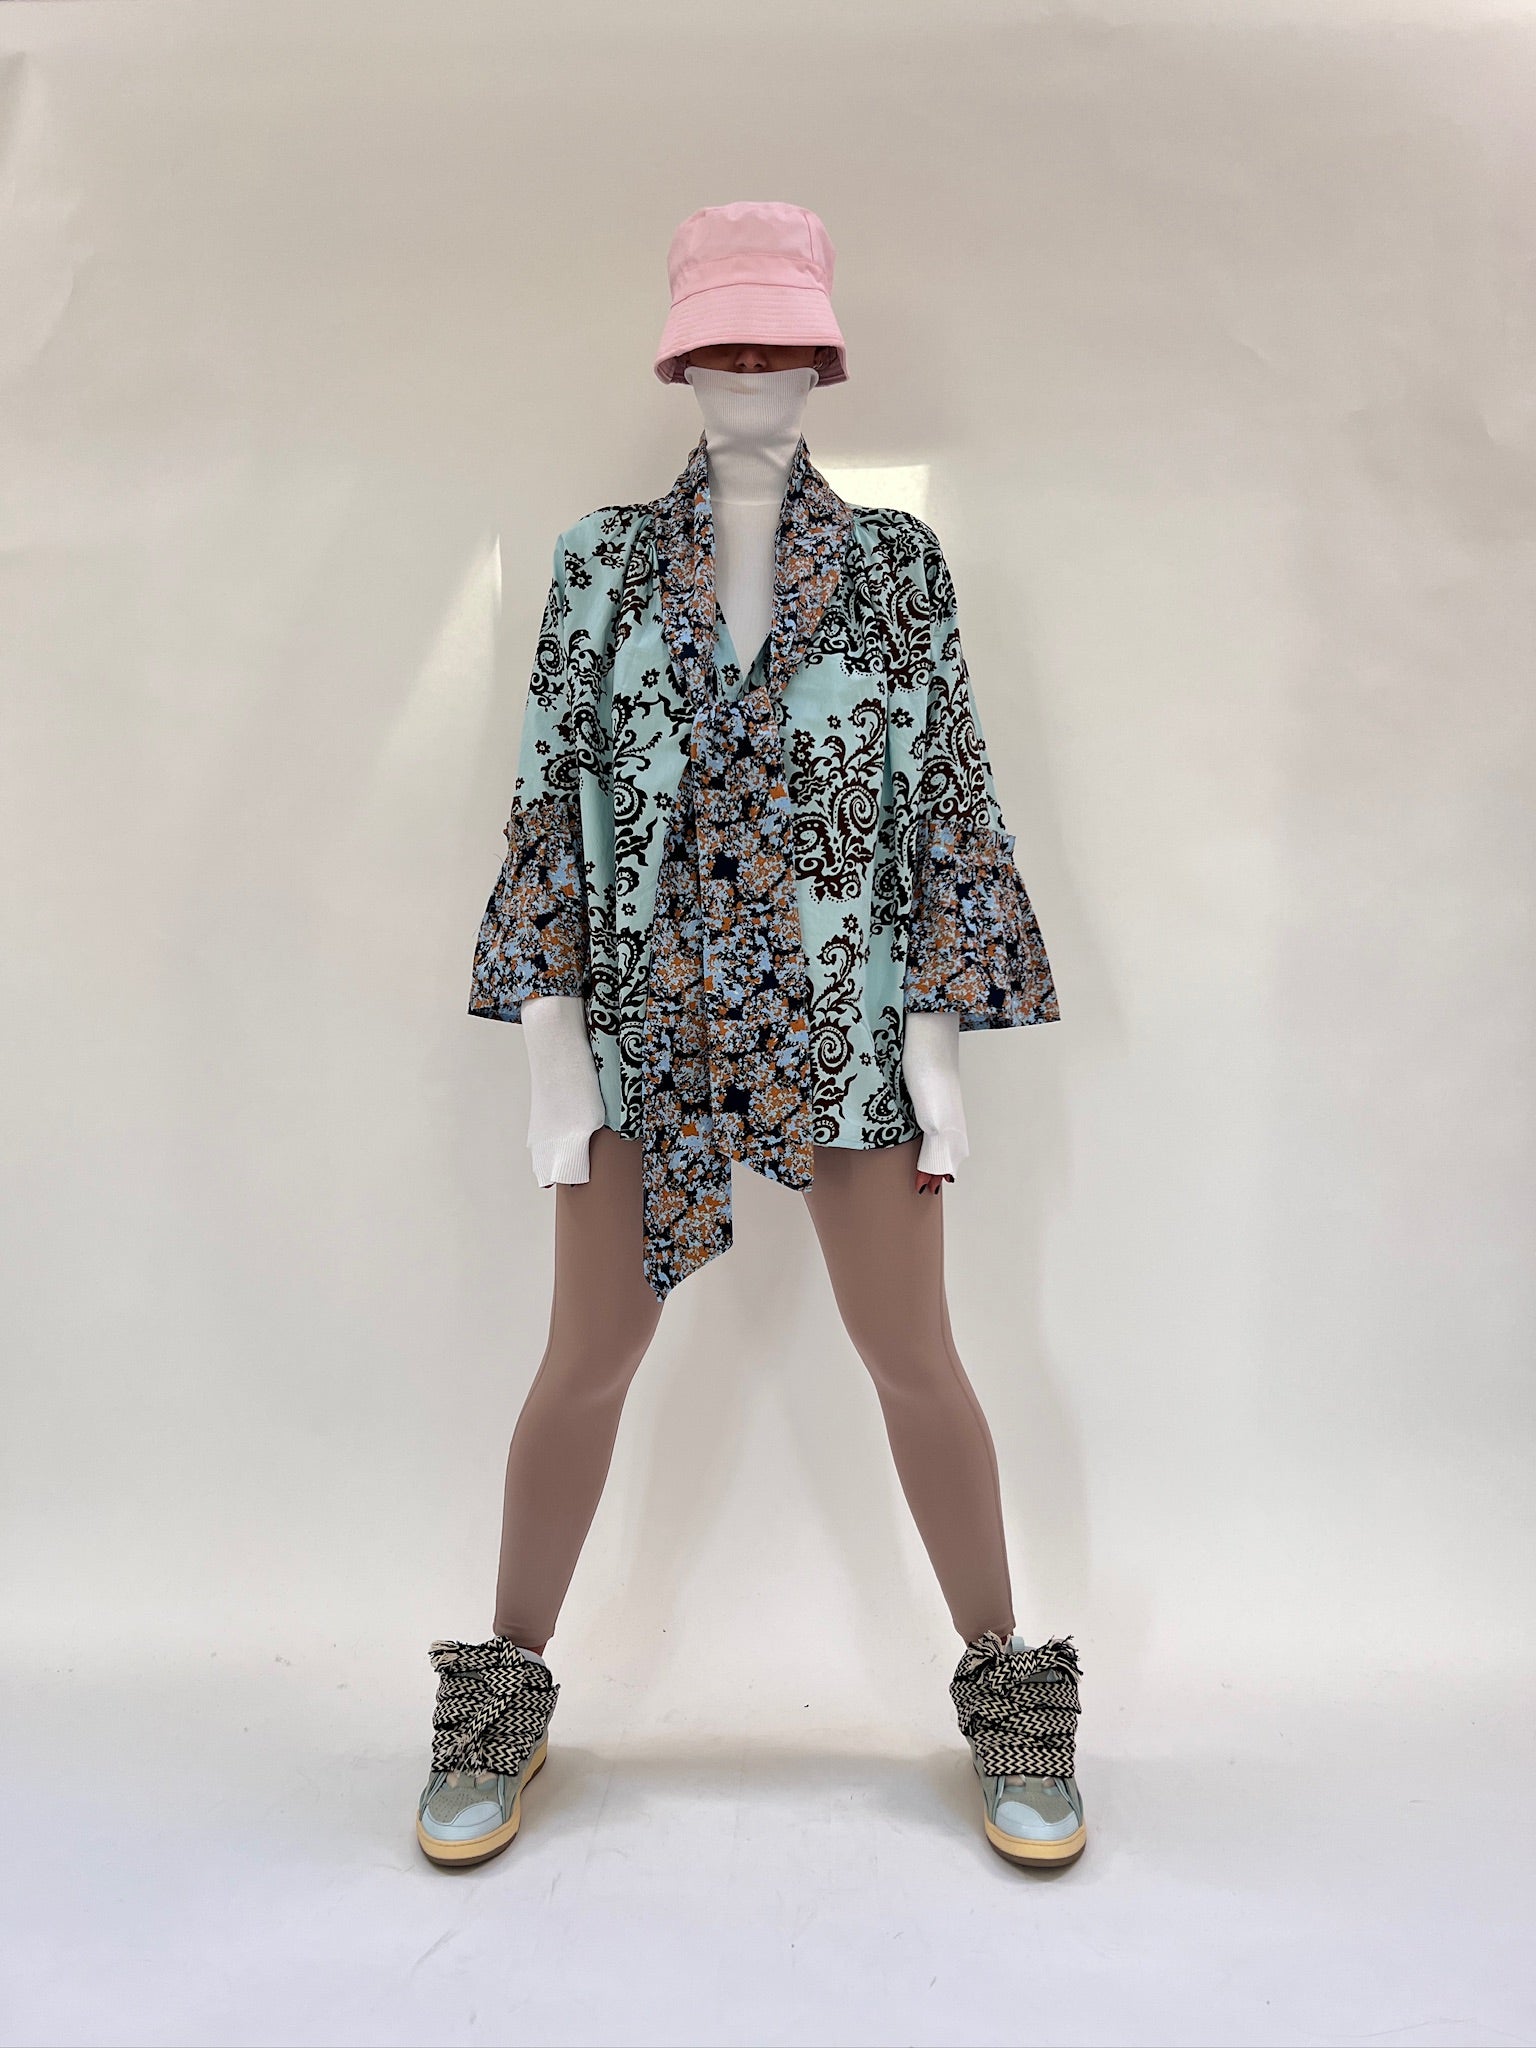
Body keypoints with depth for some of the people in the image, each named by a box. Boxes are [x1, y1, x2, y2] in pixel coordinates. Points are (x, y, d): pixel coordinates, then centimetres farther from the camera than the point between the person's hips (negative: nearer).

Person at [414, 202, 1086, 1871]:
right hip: (645, 1018, 1)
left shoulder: (897, 564, 5)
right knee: (584, 1371, 7)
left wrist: (943, 1037, -3)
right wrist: (550, 1034, -3)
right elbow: (553, 791, 4)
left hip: (847, 1017, 0)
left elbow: (946, 800, 3)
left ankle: (1005, 1692, 26)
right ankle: (502, 1708, 27)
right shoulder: (604, 560, 6)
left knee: (914, 1367, 5)